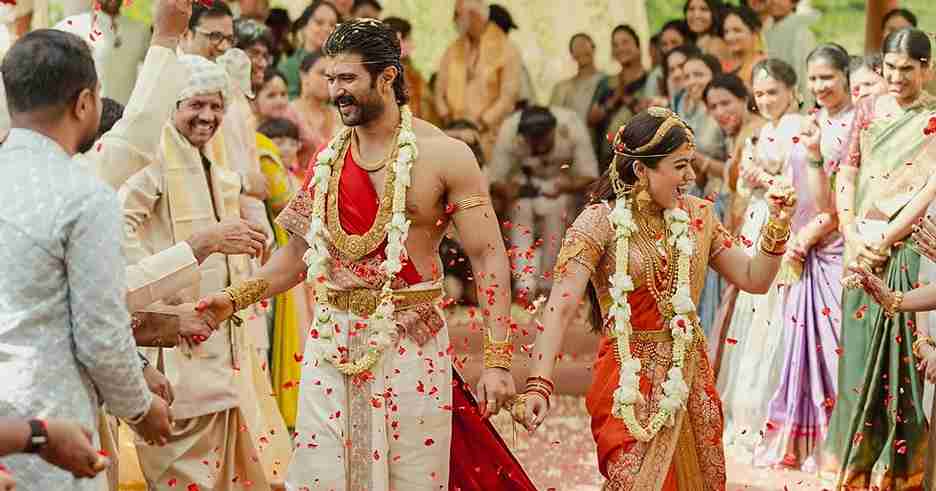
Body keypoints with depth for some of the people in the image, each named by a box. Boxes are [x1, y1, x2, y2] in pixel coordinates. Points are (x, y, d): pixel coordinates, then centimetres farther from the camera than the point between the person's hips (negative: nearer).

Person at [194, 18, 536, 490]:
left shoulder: (443, 155, -6)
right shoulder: (327, 160, 9)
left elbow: (488, 256, -7)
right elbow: (300, 252, 16)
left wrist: (497, 359, -14)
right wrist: (234, 298, 1)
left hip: (411, 342, -4)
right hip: (332, 342, 4)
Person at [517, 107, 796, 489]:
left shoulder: (695, 216, 5)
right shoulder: (601, 221, -12)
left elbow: (754, 279, 10)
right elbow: (561, 307, -21)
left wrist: (777, 225, -7)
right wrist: (538, 386, -33)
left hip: (691, 378, 5)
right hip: (631, 382, -5)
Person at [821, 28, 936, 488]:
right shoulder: (868, 110, 10)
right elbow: (846, 176, 9)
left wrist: (885, 238, -14)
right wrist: (852, 237, -4)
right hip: (864, 250, 4)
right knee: (860, 351, 5)